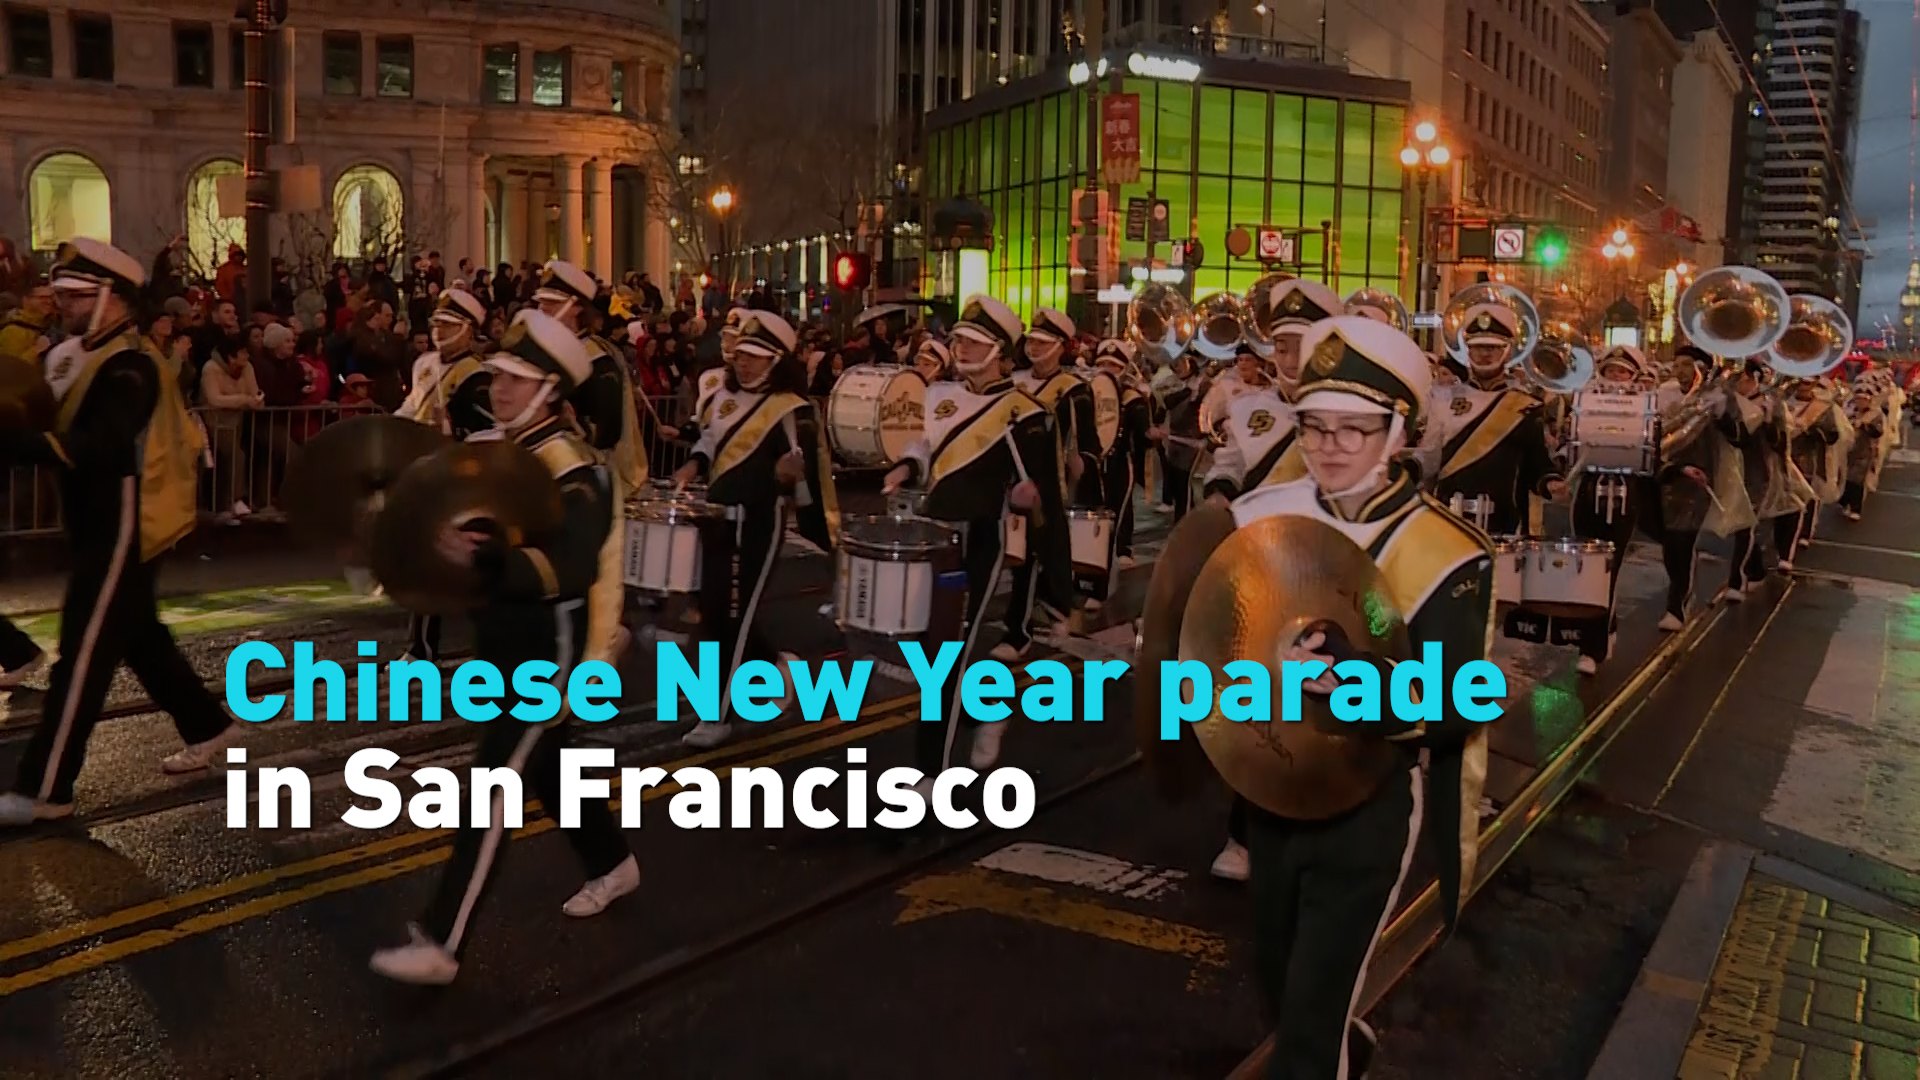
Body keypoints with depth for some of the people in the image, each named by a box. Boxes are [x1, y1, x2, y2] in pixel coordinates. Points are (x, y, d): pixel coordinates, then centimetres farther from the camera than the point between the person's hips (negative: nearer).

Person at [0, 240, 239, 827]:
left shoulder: (127, 366, -19)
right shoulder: (90, 357, 14)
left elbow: (96, 449, -32)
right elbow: (68, 431, 11)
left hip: (124, 528, -10)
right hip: (106, 525, 10)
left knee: (83, 655, -6)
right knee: (141, 639, 19)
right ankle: (210, 729, 32)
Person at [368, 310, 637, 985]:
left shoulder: (573, 470, -20)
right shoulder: (487, 448, 6)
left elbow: (572, 570, -34)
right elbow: (452, 524, 15)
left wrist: (488, 559, -48)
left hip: (548, 647, -9)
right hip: (498, 637, 9)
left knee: (494, 784, -7)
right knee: (544, 765, 21)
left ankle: (440, 942, -1)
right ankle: (613, 864, 42)